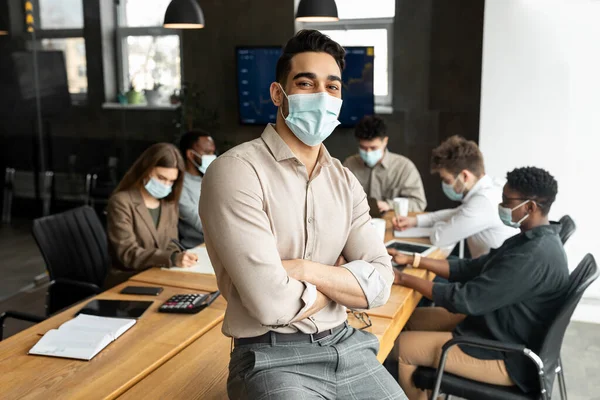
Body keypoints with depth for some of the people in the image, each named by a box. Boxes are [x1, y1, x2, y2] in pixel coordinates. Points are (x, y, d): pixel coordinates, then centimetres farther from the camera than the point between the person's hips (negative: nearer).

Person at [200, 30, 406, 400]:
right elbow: (271, 304, -21)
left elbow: (380, 282, -1)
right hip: (271, 357, -6)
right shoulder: (236, 171, -14)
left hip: (345, 344, 6)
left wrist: (305, 270, -16)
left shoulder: (345, 182, 7)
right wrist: (341, 283, -3)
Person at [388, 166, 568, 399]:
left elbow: (465, 299, -27)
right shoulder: (533, 240, 2)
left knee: (402, 346, -3)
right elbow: (472, 269, 8)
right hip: (495, 327, 10)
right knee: (412, 318, 13)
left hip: (507, 357, -10)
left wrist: (404, 279, -18)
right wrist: (413, 260, 2)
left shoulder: (533, 257, -30)